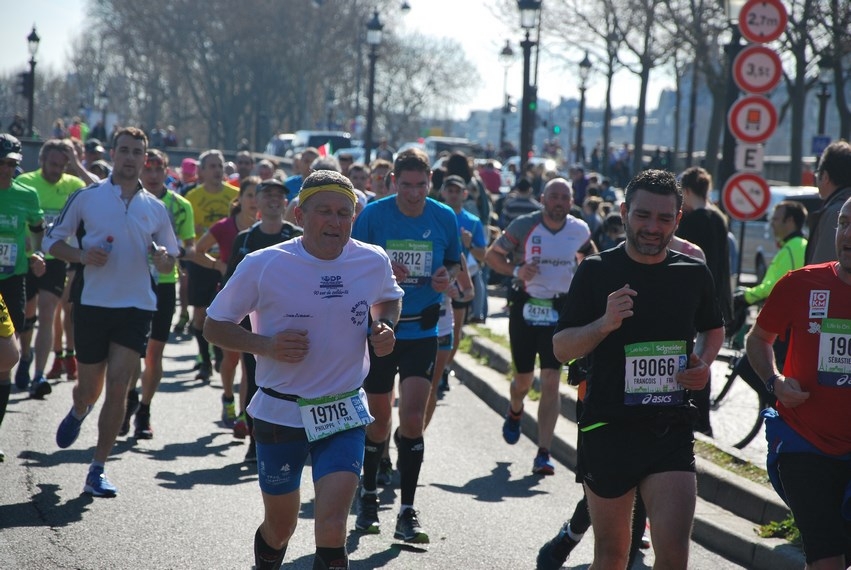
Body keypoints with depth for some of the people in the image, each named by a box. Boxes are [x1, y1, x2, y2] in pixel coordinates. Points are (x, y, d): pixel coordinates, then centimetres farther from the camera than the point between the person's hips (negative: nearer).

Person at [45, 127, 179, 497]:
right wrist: (82, 255, -13)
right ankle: (78, 412, 48)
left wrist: (163, 258, -8)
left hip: (137, 306, 1)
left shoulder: (155, 208, 7)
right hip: (92, 302, -1)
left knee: (118, 386, -10)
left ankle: (97, 471, -3)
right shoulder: (86, 197, 0)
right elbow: (52, 240, 5)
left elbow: (170, 260, 16)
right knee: (90, 387, 8)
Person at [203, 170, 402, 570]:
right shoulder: (263, 266, -12)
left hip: (344, 413, 1)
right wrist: (265, 345, -21)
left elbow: (389, 298, 20)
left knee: (331, 529, -16)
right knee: (279, 527, 15)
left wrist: (383, 326, -3)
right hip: (280, 413, -1)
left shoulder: (373, 262, -4)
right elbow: (214, 326, -3)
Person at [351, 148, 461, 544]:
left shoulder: (444, 218, -1)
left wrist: (448, 277, -10)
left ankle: (407, 514, -6)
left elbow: (456, 263, 13)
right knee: (379, 419, 10)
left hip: (422, 330, 0)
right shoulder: (373, 214, -6)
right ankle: (369, 494, 34)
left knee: (412, 419, -10)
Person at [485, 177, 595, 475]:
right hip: (525, 308, 0)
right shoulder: (523, 226, -7)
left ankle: (544, 454, -9)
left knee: (551, 382, -9)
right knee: (523, 379, 10)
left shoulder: (579, 230, 1)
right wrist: (516, 270, -16)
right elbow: (492, 255, 1)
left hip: (559, 312, 1)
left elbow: (589, 255, 22)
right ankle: (515, 412, 48)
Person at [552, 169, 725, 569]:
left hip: (671, 430, 1)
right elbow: (561, 349, -1)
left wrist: (703, 363, 4)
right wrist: (604, 324, -20)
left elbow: (714, 328, 25)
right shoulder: (596, 272, -2)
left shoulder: (694, 274, 6)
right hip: (608, 427, -1)